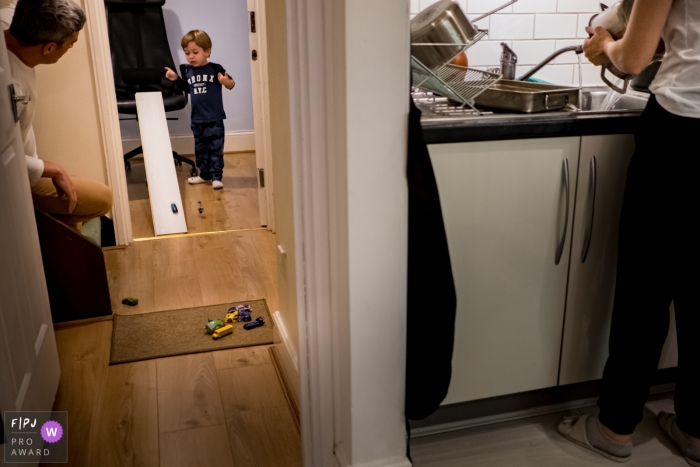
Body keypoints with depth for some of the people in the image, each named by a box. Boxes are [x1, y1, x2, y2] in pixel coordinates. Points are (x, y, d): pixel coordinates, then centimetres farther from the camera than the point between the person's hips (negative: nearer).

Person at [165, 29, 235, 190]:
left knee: (215, 148, -2)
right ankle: (205, 174, 26)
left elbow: (231, 85, -5)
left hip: (214, 118, -5)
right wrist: (176, 79, 11)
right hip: (197, 119, 5)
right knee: (200, 149, 14)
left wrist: (226, 81, -26)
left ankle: (216, 177, 3)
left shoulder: (215, 68, -9)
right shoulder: (188, 71, 5)